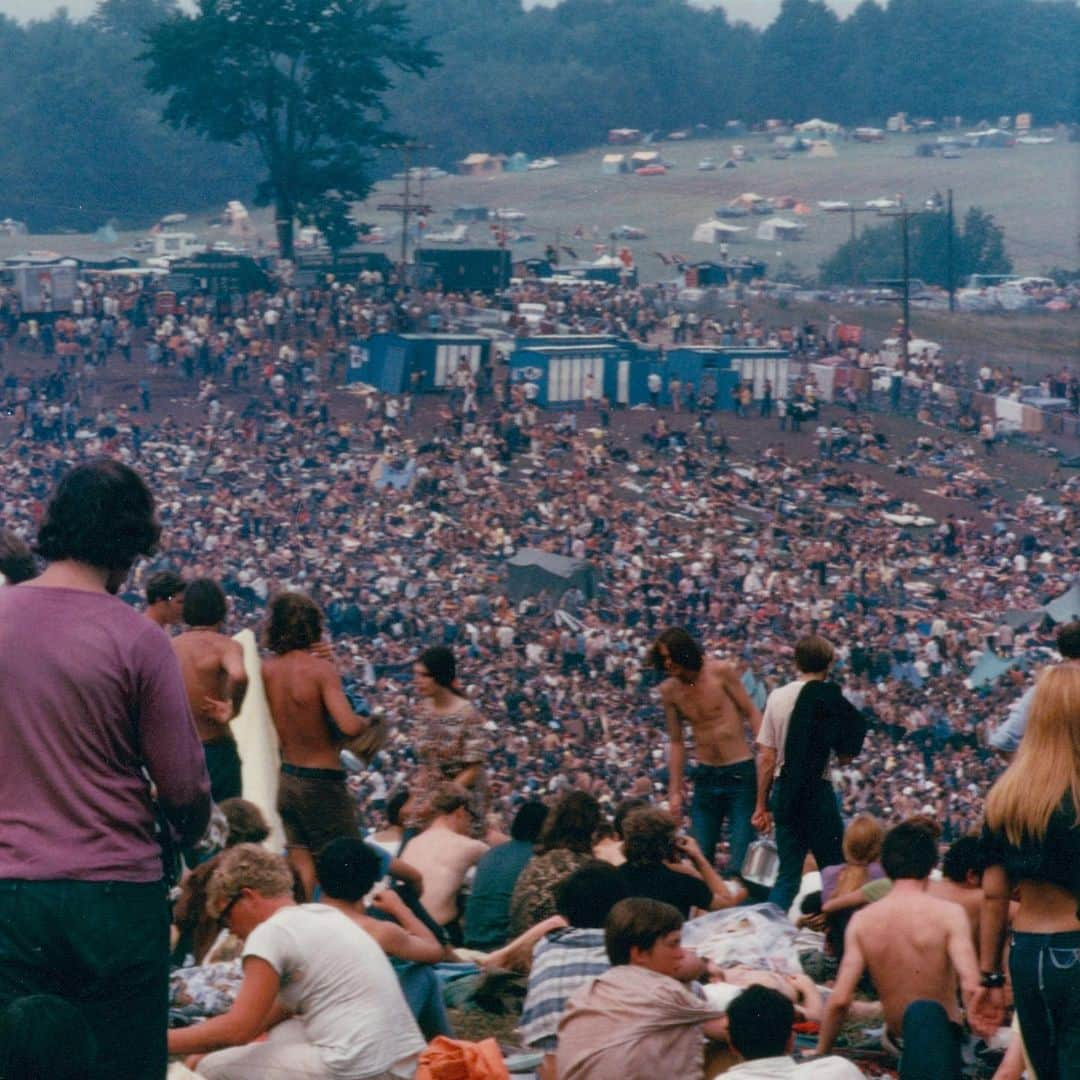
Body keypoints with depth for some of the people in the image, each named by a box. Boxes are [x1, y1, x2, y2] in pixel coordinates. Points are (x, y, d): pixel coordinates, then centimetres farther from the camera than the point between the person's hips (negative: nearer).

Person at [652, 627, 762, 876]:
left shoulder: (720, 672, -9)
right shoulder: (669, 690, 3)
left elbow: (752, 713, -5)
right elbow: (676, 742, 12)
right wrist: (675, 792, 10)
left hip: (740, 773, -4)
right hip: (706, 777, 4)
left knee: (740, 861, -8)